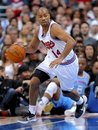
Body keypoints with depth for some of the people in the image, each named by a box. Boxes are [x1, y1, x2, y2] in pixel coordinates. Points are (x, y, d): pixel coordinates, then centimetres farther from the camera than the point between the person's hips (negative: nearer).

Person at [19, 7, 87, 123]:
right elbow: (33, 48, 11)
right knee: (34, 82, -12)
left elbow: (71, 42, -41)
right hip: (51, 60, 6)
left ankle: (81, 102, 48)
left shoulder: (54, 28, -29)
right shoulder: (38, 31, -5)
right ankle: (31, 114, 0)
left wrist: (60, 59, -47)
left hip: (67, 62, -6)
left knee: (66, 92, 12)